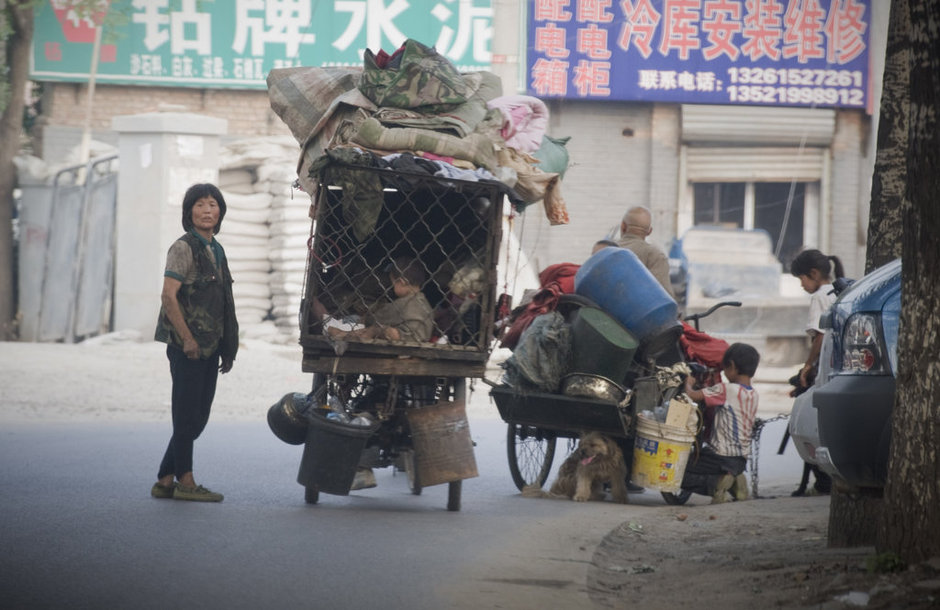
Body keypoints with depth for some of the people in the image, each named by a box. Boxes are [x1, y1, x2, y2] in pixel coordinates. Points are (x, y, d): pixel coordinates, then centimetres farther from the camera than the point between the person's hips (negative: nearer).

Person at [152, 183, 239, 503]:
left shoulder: (216, 250, 17)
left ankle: (165, 481, 14)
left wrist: (227, 349, 19)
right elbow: (169, 296, -17)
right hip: (188, 346, -8)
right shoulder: (184, 248, -9)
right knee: (188, 415, -4)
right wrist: (187, 338, -19)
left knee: (197, 417, 9)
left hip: (209, 346, 8)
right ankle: (185, 481, 1)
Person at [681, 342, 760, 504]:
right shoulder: (753, 394, 6)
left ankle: (716, 483, -15)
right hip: (741, 460, 7)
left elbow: (691, 395, -18)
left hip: (720, 457, -7)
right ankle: (734, 481, 5)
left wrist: (688, 383, 3)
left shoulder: (726, 390, -17)